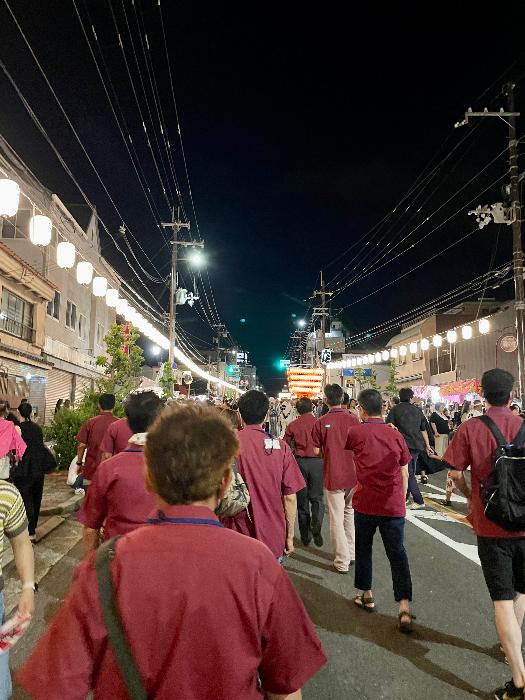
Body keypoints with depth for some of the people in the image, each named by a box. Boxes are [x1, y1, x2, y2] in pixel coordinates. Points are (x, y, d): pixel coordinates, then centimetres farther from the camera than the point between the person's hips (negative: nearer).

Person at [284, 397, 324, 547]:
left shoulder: (292, 425, -2)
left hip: (299, 462, 1)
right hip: (317, 461, -1)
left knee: (302, 499, 11)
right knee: (316, 497, 10)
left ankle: (305, 536, 17)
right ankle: (316, 525, -16)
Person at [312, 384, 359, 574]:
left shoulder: (321, 423, -12)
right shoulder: (353, 420, -6)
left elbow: (316, 449, -3)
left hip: (333, 475, -3)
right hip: (353, 474, 3)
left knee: (336, 518, 5)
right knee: (350, 513, 20)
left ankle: (342, 562, 11)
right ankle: (352, 553, 29)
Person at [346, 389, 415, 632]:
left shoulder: (356, 433, -6)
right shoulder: (396, 435, 0)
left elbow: (346, 445, 19)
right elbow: (404, 474, 6)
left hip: (365, 503, -1)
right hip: (394, 506, 1)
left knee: (363, 549, 18)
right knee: (397, 553, 6)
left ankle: (367, 595, 30)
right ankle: (404, 605, -3)